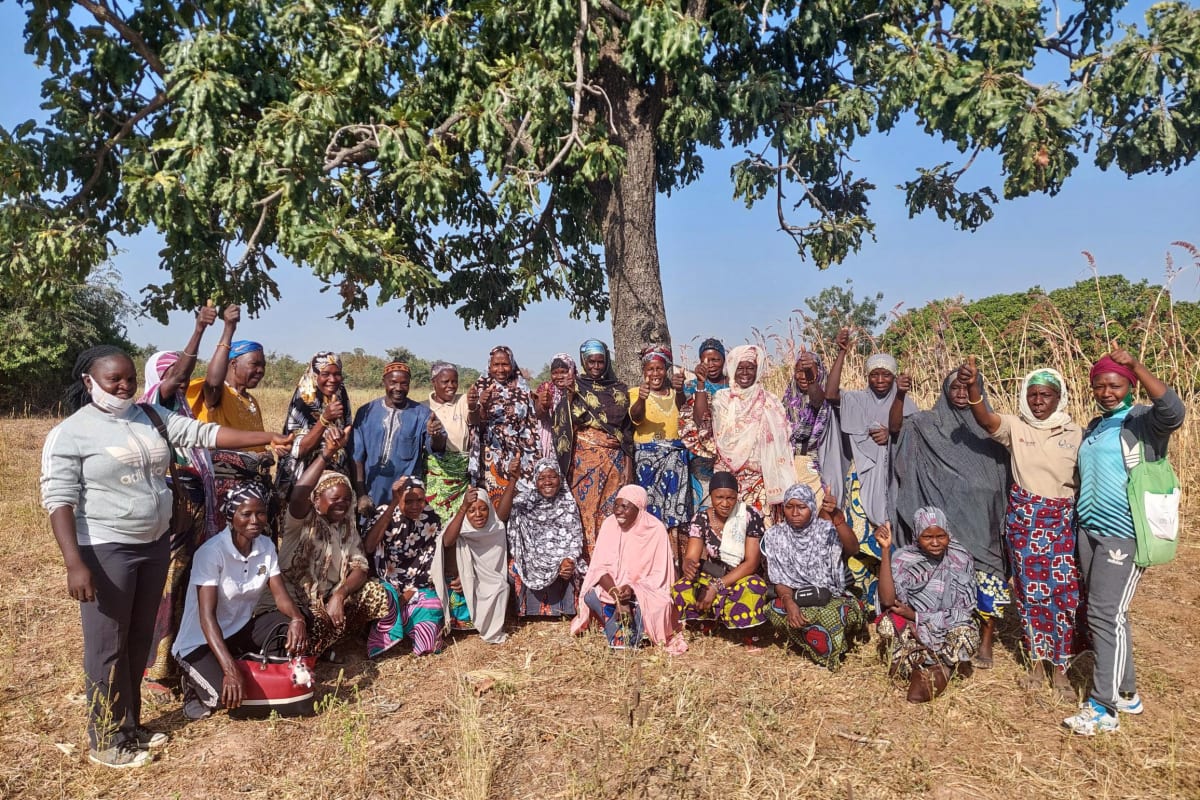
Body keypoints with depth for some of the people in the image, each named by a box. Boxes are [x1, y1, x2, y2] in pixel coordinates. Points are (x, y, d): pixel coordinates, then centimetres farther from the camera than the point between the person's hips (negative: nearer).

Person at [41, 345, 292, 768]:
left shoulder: (151, 416, 6)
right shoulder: (69, 433, -10)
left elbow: (204, 433, 1)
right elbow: (58, 499, -14)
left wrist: (267, 438, -7)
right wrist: (74, 563, -22)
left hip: (154, 545, 6)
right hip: (105, 551, -6)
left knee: (140, 640, 15)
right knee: (108, 646, 4)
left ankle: (130, 725, 31)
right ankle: (107, 740, 20)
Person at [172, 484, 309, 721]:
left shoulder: (266, 546, -4)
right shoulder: (212, 552, -23)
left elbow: (280, 595, -8)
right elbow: (207, 616, -29)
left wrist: (297, 619, -33)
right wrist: (230, 669, -39)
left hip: (241, 630, 5)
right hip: (201, 641, -5)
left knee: (292, 625, -20)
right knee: (227, 694, -29)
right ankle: (196, 682, 5)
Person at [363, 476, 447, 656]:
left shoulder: (432, 518, -4)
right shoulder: (385, 513, -12)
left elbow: (433, 559, -1)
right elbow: (368, 547, -30)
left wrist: (410, 593, -12)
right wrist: (393, 503, -36)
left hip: (418, 586, 2)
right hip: (387, 583, -2)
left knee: (432, 607, -25)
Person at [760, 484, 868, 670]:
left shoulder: (826, 529, -5)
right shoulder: (775, 536, -1)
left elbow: (852, 549, -25)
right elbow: (780, 580, -4)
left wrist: (836, 517, -40)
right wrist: (789, 602, -26)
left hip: (829, 596, -1)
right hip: (794, 598, 1)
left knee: (851, 609, -34)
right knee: (777, 611, -32)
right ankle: (827, 655, -10)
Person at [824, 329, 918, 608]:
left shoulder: (903, 401, 6)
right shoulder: (857, 400, 6)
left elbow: (895, 427, -14)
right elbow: (830, 394, -14)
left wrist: (900, 395, -30)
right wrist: (842, 353, -17)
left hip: (890, 475, 0)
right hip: (861, 475, 0)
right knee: (860, 532, -6)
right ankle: (867, 595, 4)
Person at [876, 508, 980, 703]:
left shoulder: (962, 560, -9)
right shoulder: (903, 558, -12)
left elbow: (964, 611, -10)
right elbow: (887, 601, -26)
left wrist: (916, 617, -17)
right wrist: (885, 550, -30)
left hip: (949, 629, 0)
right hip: (912, 629, 0)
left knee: (968, 635, -33)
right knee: (887, 624, -31)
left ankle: (921, 671, -12)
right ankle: (940, 671, -15)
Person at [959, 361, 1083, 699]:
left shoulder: (1074, 433, 2)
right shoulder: (1015, 426, -3)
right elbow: (985, 419, -24)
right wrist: (972, 385, -43)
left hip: (1064, 519, 1)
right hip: (1023, 516, 0)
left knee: (1065, 592, 0)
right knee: (1030, 589, 7)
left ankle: (1060, 668, 15)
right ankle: (1036, 661, 23)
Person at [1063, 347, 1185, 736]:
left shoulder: (1144, 421, -8)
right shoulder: (1093, 428, 14)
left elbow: (1173, 410, -32)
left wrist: (1135, 364, -35)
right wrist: (1077, 518, 19)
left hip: (1123, 536, -8)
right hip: (1088, 532, 8)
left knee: (1107, 616, -7)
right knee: (1102, 615, 13)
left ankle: (1103, 709, 1)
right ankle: (1124, 692, 27)